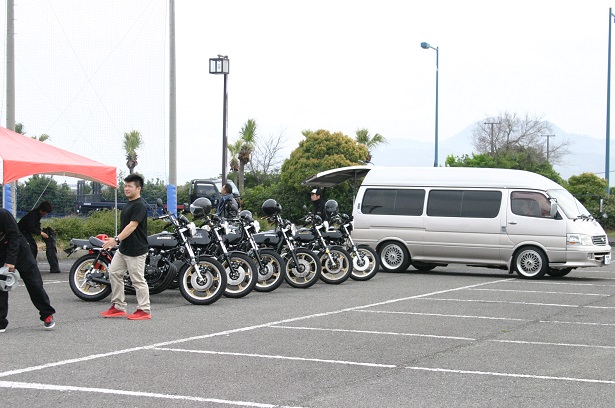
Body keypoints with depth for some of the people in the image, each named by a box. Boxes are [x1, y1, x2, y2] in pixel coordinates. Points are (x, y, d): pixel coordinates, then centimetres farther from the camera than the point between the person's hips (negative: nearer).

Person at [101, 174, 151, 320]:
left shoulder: (140, 205, -16)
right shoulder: (128, 204, 15)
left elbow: (132, 226, -26)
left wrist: (116, 239, -34)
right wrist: (117, 241, 24)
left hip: (136, 251, -10)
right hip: (123, 248, 10)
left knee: (138, 280, -4)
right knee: (114, 273, 9)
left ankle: (144, 310, 5)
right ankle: (118, 307, 15)